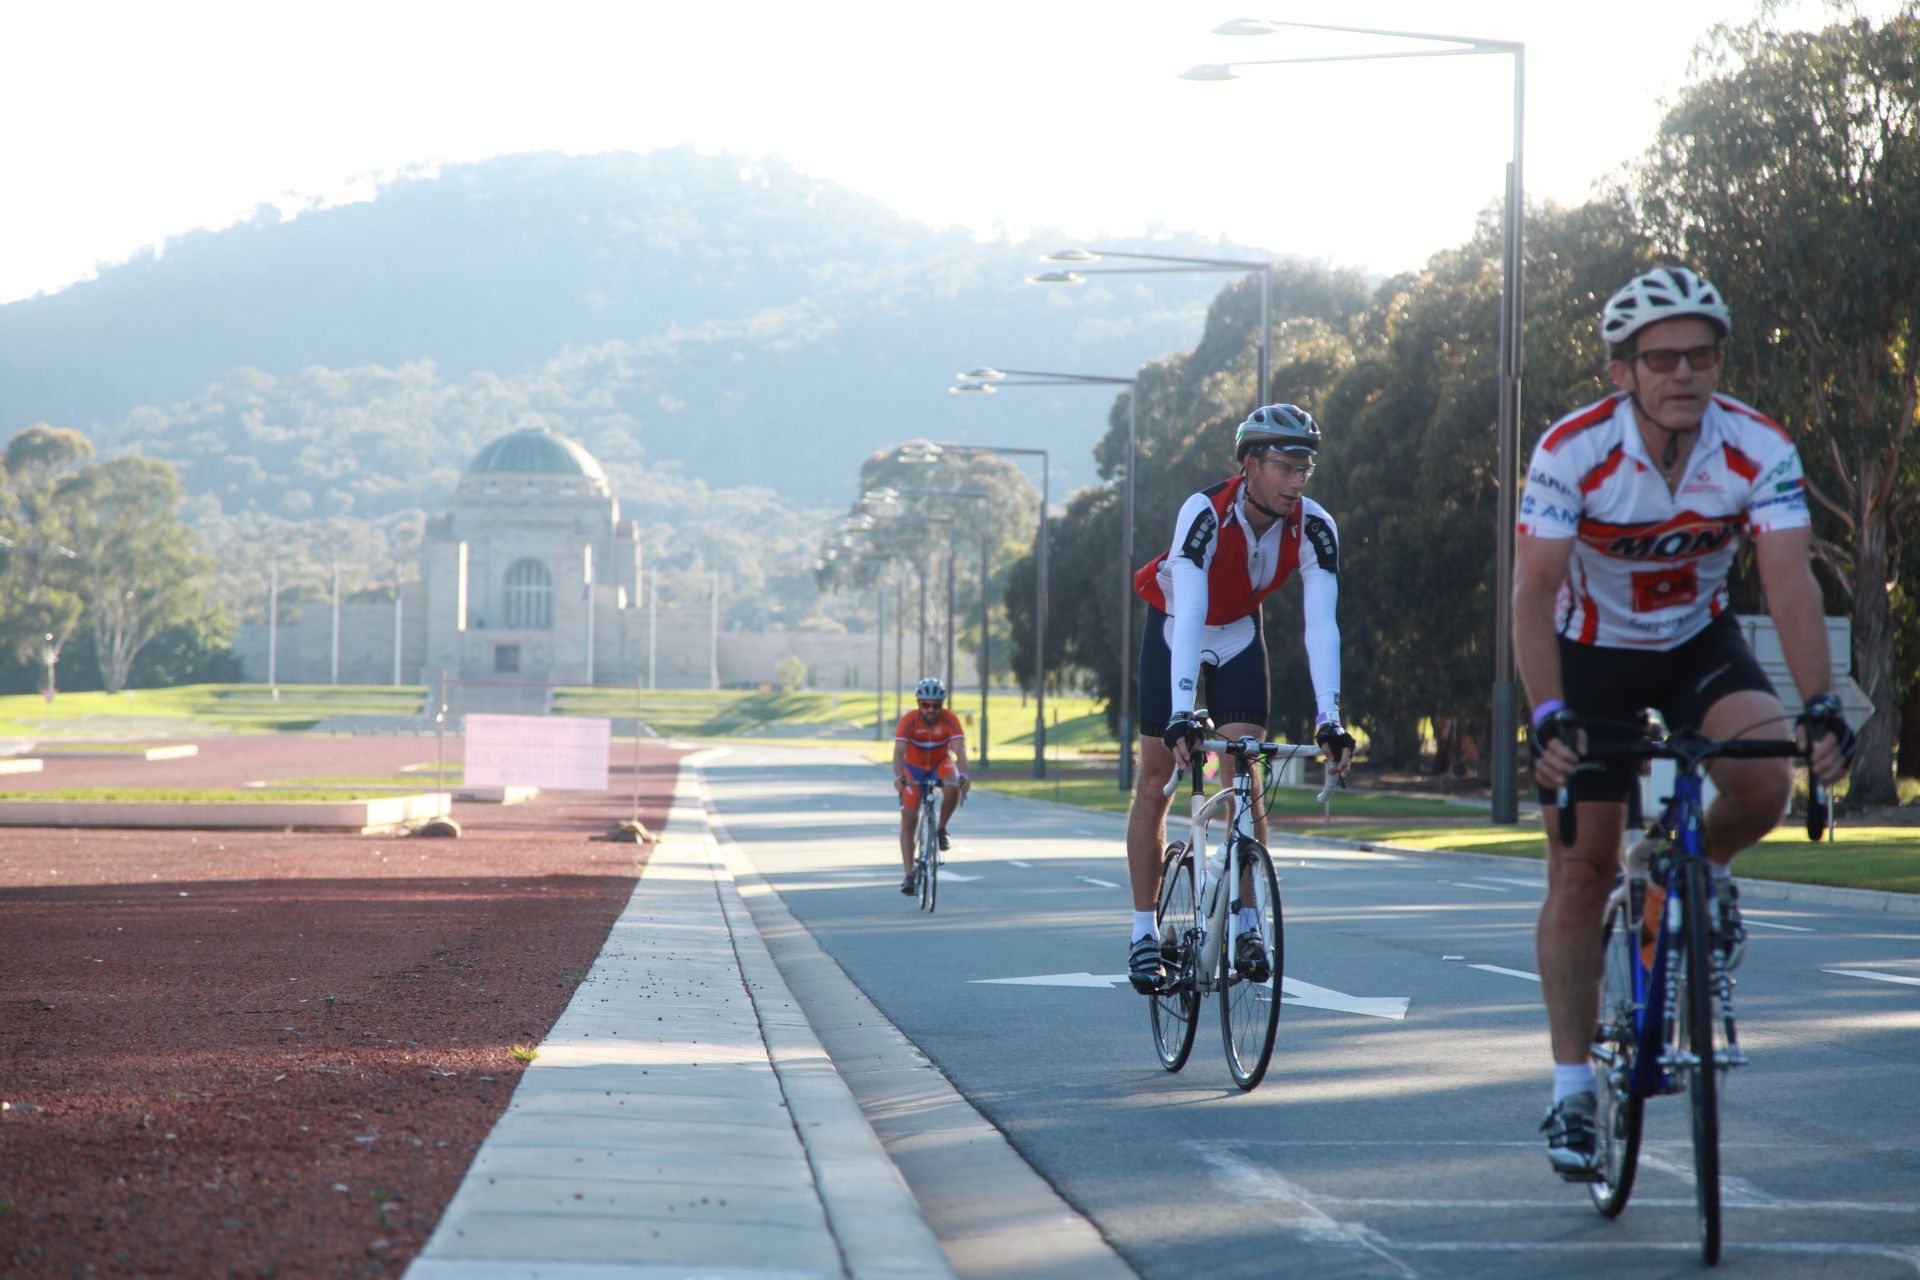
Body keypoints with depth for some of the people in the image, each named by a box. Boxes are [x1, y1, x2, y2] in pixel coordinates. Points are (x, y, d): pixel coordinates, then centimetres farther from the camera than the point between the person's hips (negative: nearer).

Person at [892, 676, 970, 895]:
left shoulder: (950, 720, -26)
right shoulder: (908, 721, -28)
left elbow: (960, 749, -37)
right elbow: (899, 752, -38)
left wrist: (963, 775, -55)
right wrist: (898, 777, -56)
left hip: (941, 764, 0)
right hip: (913, 767, 0)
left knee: (953, 790, -33)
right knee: (908, 818, -9)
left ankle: (942, 830, -5)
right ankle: (909, 875, -7)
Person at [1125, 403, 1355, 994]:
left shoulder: (1315, 529, -26)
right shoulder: (1204, 513, -36)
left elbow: (1321, 626, -31)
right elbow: (1188, 617, -43)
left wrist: (1330, 721, -40)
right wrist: (1182, 716, -52)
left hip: (1240, 633, 2)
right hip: (1175, 628, -2)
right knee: (1155, 781, -1)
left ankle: (1247, 924, -3)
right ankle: (1144, 932, 4)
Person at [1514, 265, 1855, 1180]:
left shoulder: (1759, 451, -21)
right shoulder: (1572, 452, -26)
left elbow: (1790, 581, -29)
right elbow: (1533, 595, -30)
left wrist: (1820, 704, -43)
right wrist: (1548, 715, -44)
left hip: (1700, 649, 1)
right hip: (1592, 659, -1)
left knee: (1765, 782, -28)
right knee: (1580, 875, -4)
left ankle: (1700, 870, 8)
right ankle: (1572, 1095, 7)